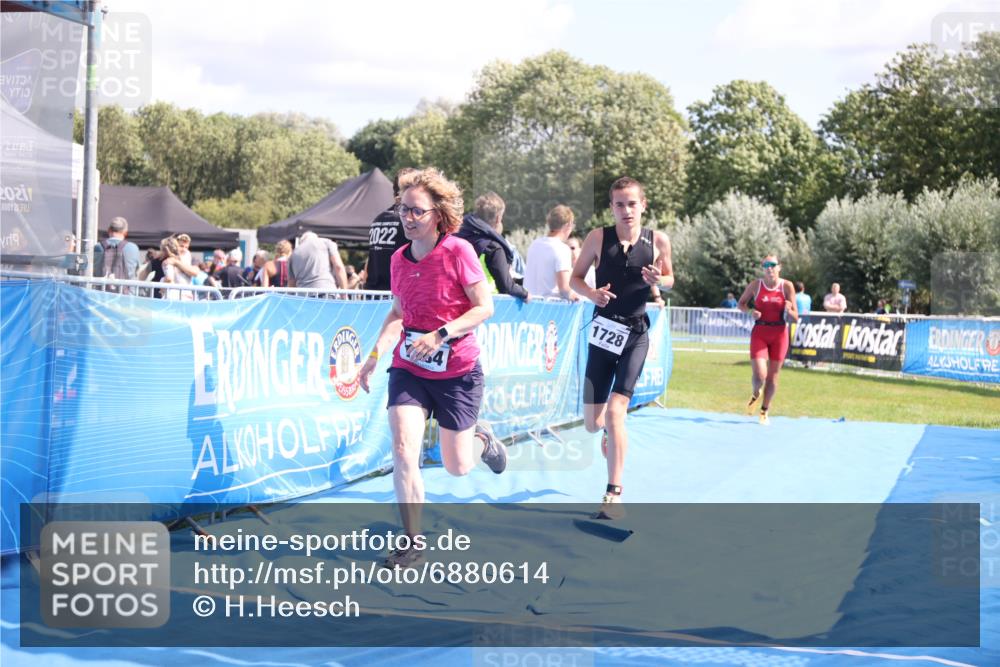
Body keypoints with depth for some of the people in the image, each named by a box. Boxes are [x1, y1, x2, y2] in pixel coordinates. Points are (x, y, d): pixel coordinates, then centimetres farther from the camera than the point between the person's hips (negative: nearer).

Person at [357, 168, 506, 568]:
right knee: (403, 451, -14)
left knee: (457, 468, 6)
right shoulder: (399, 259, 1)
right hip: (408, 369, 3)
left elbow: (484, 308, -14)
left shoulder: (458, 251, -15)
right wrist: (375, 354, 3)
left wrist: (440, 334, -24)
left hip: (457, 372, -3)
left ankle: (481, 439, 44)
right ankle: (413, 543, -1)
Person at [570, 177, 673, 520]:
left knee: (615, 412, -17)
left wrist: (658, 280, -11)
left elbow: (669, 279, 12)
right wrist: (591, 293, -17)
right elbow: (575, 277, 4)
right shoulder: (598, 238, -4)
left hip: (636, 334, -1)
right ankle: (610, 429, 46)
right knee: (592, 424, 6)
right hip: (604, 331, 2)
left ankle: (613, 494, -10)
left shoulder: (658, 241, -2)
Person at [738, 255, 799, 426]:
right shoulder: (756, 284, -4)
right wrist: (750, 311, -11)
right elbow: (741, 303, 10)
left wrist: (789, 310, -25)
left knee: (773, 376, 6)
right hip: (759, 333, -1)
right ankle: (755, 394, 22)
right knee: (759, 375, -13)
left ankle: (764, 412, 25)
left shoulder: (787, 286, -5)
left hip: (779, 334, 1)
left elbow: (795, 318, -3)